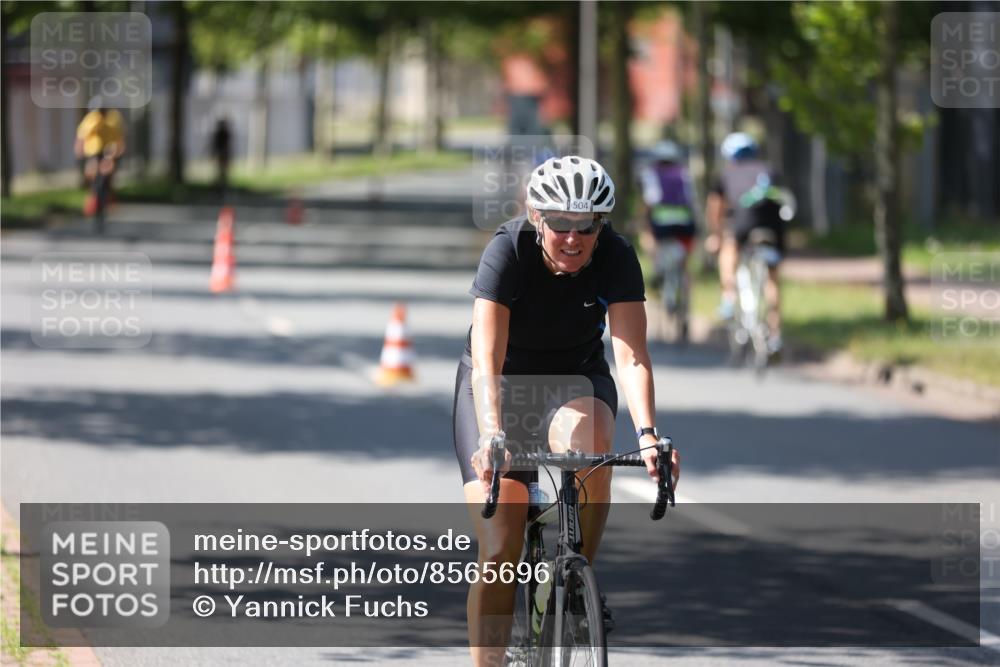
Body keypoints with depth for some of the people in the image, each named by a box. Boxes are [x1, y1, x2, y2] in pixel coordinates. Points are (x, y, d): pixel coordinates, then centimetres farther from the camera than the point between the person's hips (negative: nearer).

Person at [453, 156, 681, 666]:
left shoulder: (616, 257, -21)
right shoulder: (508, 251, -26)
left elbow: (631, 357, -28)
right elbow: (487, 361, -36)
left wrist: (647, 433, -45)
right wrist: (491, 436, -51)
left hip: (576, 381, 1)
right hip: (499, 388, -1)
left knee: (587, 445, -35)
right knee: (499, 553, -13)